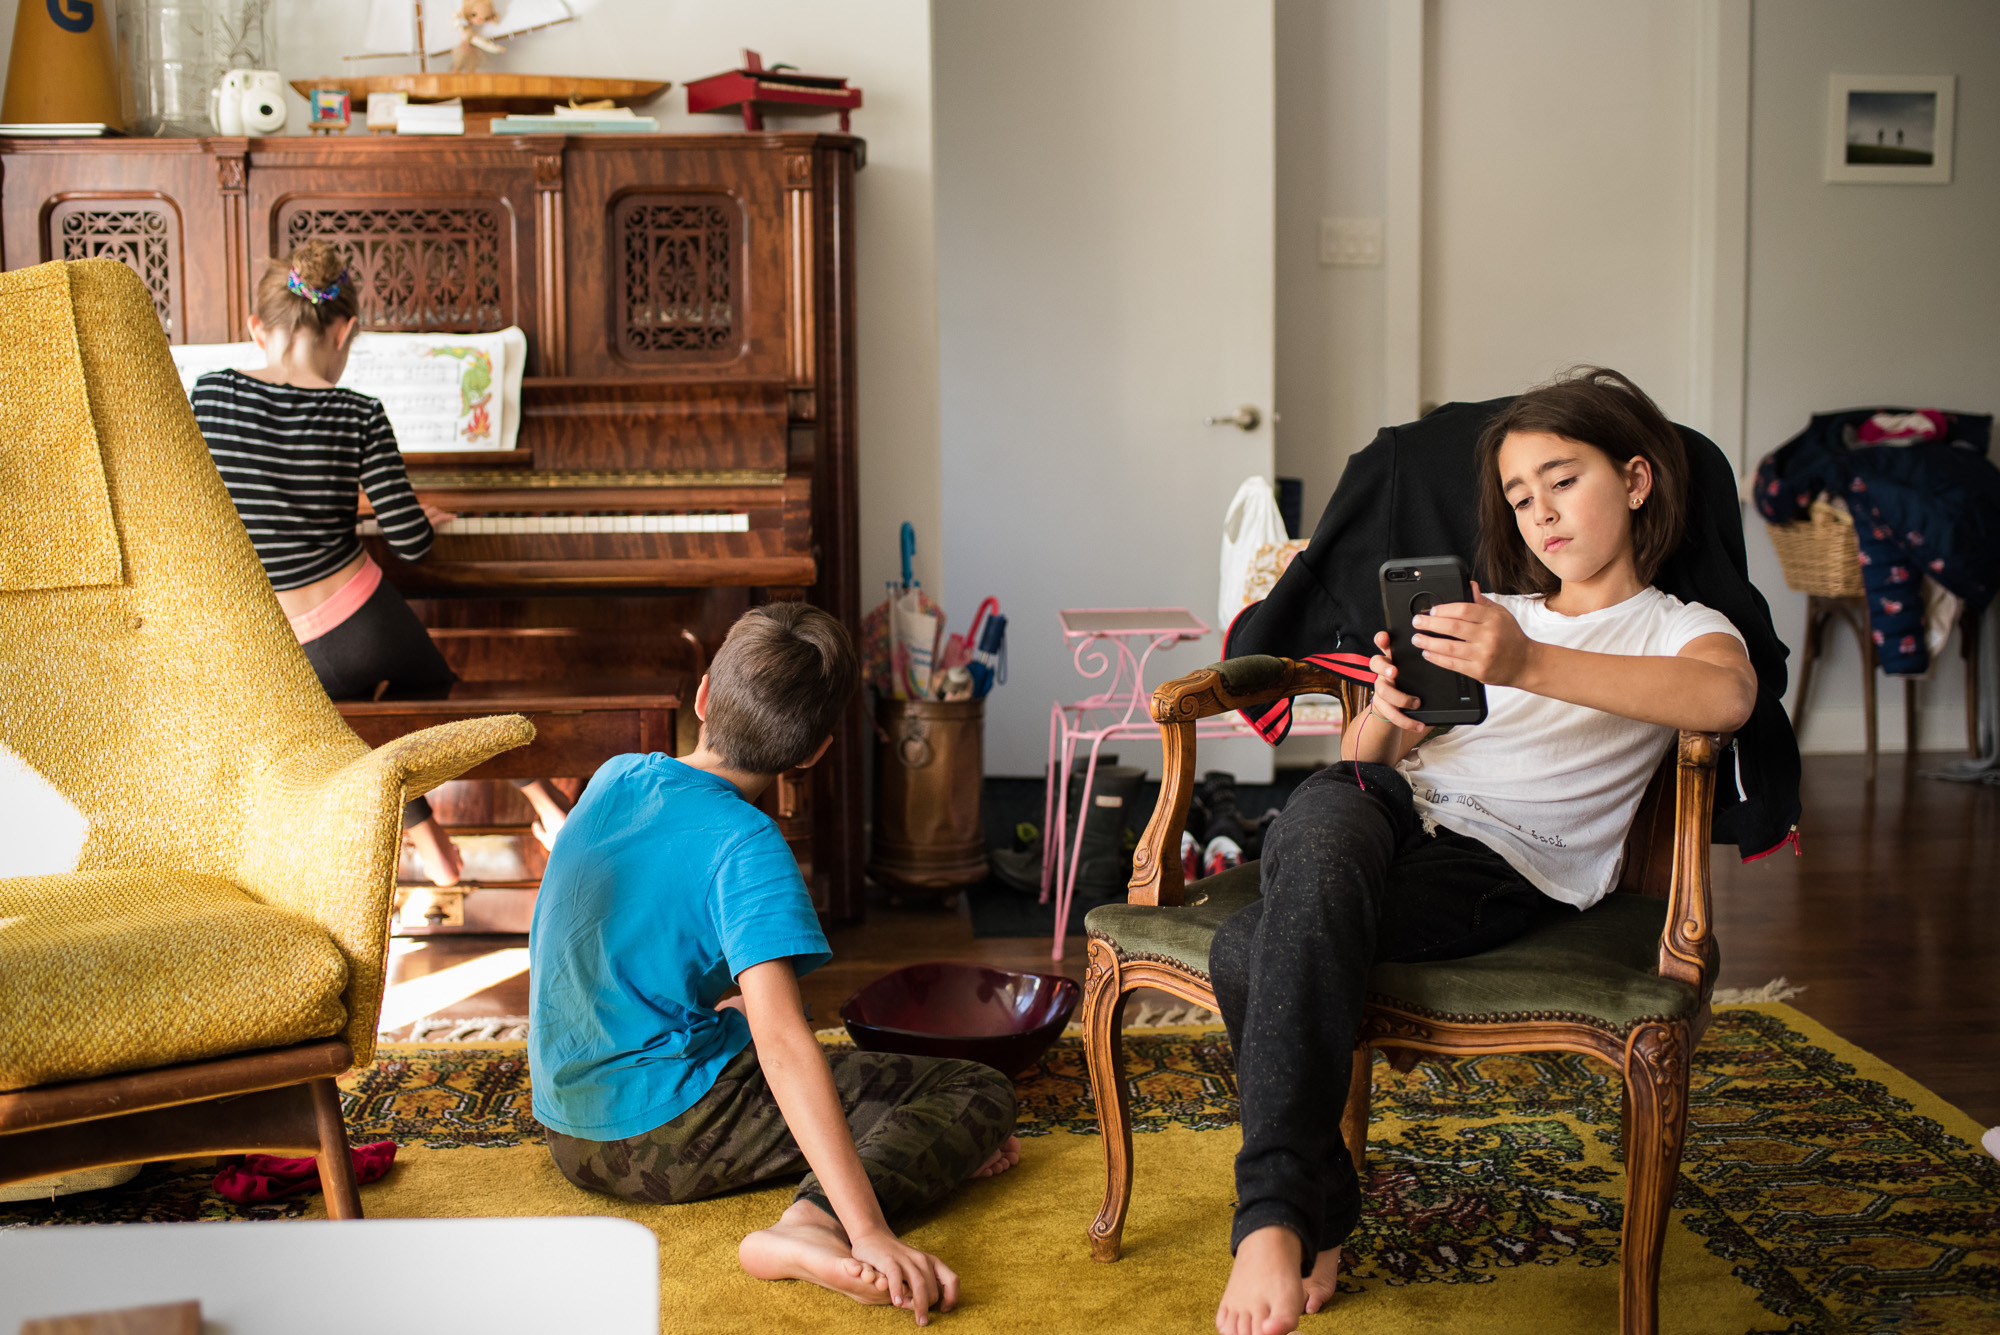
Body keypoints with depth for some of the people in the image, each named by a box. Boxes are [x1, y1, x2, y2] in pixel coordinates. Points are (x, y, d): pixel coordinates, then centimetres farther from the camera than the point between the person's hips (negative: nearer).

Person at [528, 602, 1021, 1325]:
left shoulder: (614, 777, 3)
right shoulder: (744, 845, -21)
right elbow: (781, 1041, -31)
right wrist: (870, 1234, -36)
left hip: (571, 1139, 8)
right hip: (671, 1138, -8)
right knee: (980, 1091, -8)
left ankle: (927, 1152, 19)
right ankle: (812, 1224, -28)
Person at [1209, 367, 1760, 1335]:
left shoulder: (1675, 628, 15)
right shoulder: (1496, 616, 31)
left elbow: (1727, 694, -14)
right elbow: (1366, 755, 23)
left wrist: (1532, 665, -27)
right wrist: (1387, 713, -4)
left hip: (1509, 860, -4)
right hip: (1398, 804, 5)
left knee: (1254, 951, -32)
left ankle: (1284, 1212, -21)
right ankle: (1307, 1204, -27)